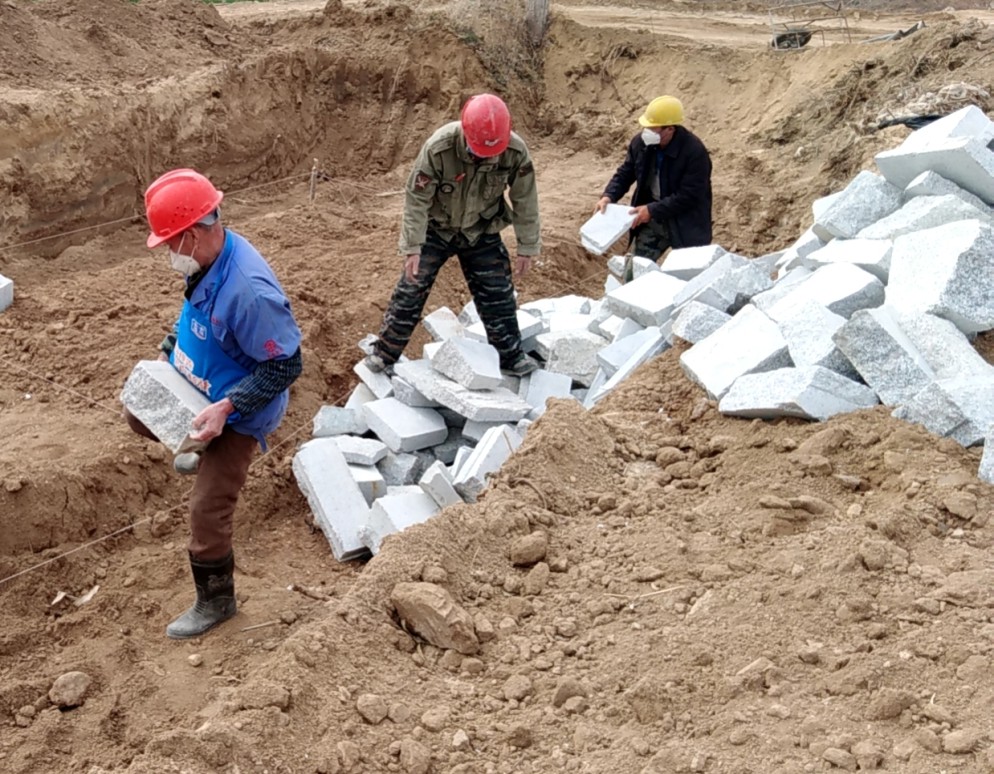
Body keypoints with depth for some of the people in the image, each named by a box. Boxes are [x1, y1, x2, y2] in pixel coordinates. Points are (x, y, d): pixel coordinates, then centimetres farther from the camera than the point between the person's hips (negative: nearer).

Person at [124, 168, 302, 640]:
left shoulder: (249, 291, -39)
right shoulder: (209, 258, -12)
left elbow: (286, 366, -31)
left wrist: (225, 409, -33)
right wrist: (168, 350, 3)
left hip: (238, 413, -9)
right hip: (196, 388, 9)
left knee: (207, 510, -3)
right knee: (138, 417, 27)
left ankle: (216, 602, 21)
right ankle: (208, 453, 50)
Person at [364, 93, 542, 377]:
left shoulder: (515, 151, -24)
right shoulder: (438, 148, -32)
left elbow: (525, 200, -11)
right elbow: (416, 198, -23)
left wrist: (527, 246, -5)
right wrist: (412, 247, -23)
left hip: (482, 233, 2)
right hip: (436, 229, -2)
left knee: (498, 294, 5)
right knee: (411, 289, -1)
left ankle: (511, 356, 22)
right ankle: (385, 353, 14)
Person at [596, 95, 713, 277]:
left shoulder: (695, 152, -26)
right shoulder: (641, 142, -8)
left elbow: (688, 196, -26)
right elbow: (625, 173, 5)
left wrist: (652, 210, -28)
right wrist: (609, 196, -13)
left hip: (686, 225, -5)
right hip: (652, 219, 6)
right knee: (633, 269, 9)